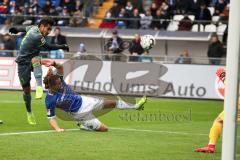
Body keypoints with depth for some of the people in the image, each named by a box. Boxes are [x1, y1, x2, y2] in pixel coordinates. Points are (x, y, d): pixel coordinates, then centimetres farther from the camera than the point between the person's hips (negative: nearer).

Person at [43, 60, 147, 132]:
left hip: (84, 101, 6)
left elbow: (61, 68, -8)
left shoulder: (59, 82, -11)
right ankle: (85, 126, 21)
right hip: (80, 113, -6)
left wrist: (54, 64, -30)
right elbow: (51, 118, -20)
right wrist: (57, 129, -35)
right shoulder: (50, 100, -24)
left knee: (113, 103, 10)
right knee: (103, 129, -4)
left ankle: (135, 106, 31)